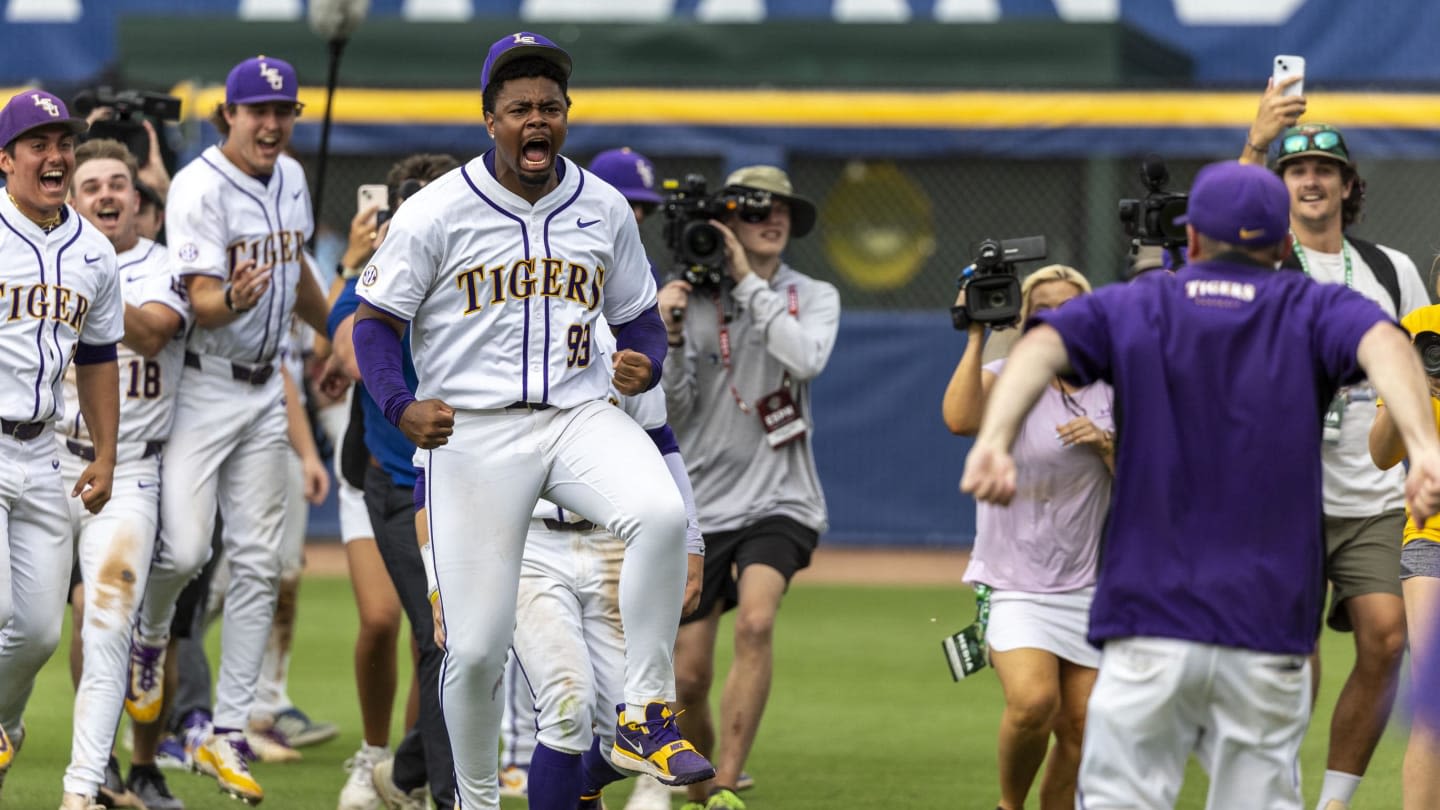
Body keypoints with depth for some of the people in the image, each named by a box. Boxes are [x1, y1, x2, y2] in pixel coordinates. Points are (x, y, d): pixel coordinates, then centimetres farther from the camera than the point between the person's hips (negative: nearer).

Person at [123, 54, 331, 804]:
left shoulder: (290, 179, 7)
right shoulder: (198, 188, -17)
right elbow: (199, 304, -24)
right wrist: (234, 302, -45)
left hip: (263, 390, 7)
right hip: (200, 385, -7)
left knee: (256, 562, 4)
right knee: (183, 548, -18)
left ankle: (227, 735, 8)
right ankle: (148, 638, 18)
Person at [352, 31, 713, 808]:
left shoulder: (604, 210, 8)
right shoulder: (436, 212, -3)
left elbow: (639, 315, 18)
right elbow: (375, 320, 1)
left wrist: (645, 364, -6)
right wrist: (402, 407, -17)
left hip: (578, 417, 2)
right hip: (471, 432, -2)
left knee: (662, 514, -30)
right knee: (475, 646, -5)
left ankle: (645, 718, -20)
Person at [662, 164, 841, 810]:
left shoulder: (813, 298, 4)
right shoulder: (692, 300, 2)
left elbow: (805, 359, -18)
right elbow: (671, 415, -1)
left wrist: (750, 285, -15)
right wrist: (670, 337, -16)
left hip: (780, 501, -1)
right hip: (702, 506, 1)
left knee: (755, 622, -28)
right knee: (688, 677, 0)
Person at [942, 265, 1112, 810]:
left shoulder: (1108, 394, 11)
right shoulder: (1007, 380, -1)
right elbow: (960, 419, -24)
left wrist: (1106, 445, -11)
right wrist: (976, 335, -19)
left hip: (1086, 584, 4)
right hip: (1014, 583, -4)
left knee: (1080, 730, 1)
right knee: (1034, 700, -26)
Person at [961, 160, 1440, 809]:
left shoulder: (1128, 309, 9)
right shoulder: (1315, 310, 7)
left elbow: (1044, 346, -10)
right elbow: (1380, 341, -14)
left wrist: (994, 440, -27)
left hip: (1149, 623, 0)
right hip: (1270, 631, 0)